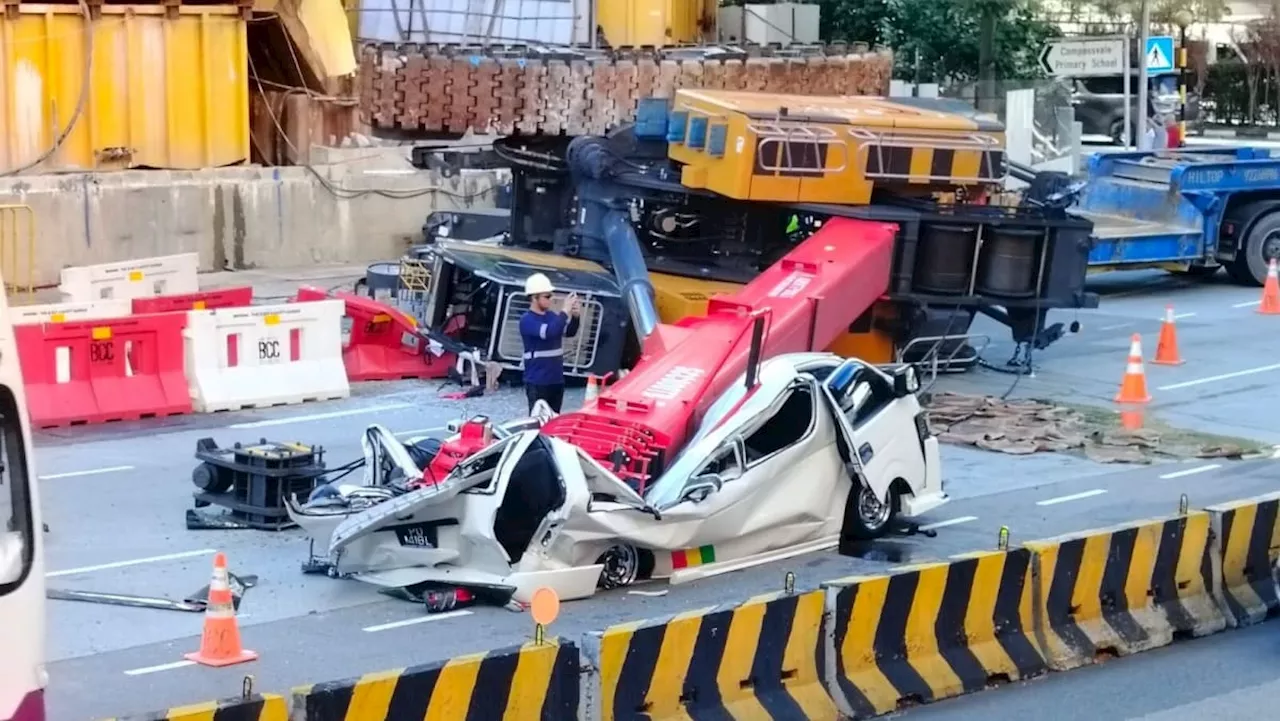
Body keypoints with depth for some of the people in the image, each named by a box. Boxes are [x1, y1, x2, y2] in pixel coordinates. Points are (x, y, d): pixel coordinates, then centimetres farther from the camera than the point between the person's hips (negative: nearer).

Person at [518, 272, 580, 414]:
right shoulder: (527, 320, -13)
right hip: (537, 382, -7)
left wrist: (574, 316, -9)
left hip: (557, 380, 7)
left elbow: (569, 332, 10)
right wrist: (565, 312, -26)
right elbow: (547, 332, -28)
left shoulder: (551, 316, 9)